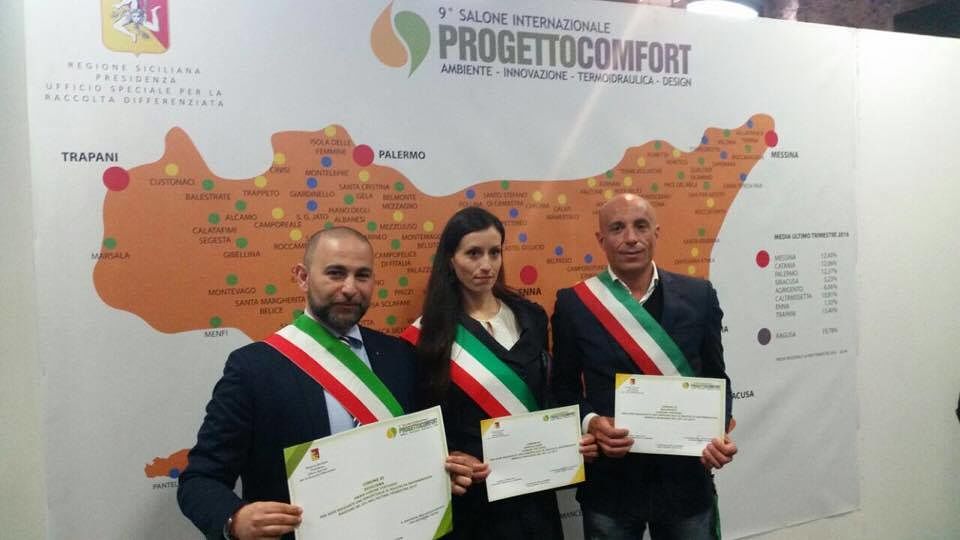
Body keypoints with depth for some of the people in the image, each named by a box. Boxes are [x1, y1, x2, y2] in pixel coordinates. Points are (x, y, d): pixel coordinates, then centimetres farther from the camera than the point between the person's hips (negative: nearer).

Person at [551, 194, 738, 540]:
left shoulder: (698, 295, 0)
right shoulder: (574, 303, -4)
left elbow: (716, 379, 7)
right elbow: (564, 388, 1)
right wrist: (590, 423, -17)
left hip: (685, 478, 1)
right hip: (609, 483, -1)